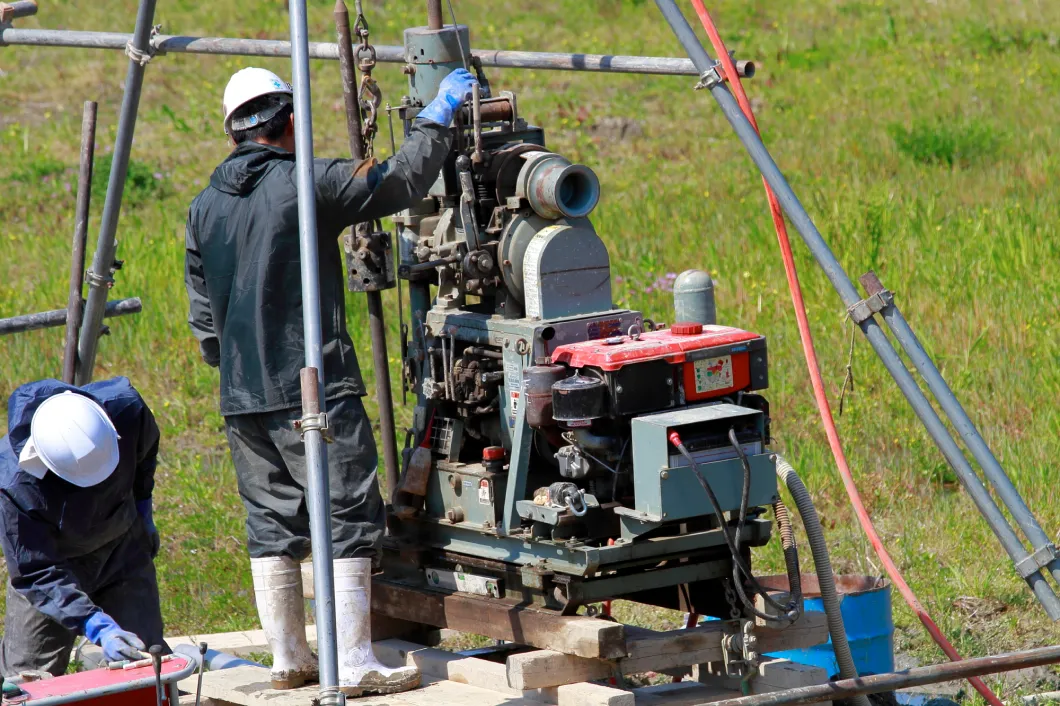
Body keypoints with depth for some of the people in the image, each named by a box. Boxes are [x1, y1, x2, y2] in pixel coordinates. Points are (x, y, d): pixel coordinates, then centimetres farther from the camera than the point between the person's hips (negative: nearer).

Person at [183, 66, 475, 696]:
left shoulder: (204, 208, 11)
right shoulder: (307, 184, -9)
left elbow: (204, 317, 16)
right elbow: (403, 181, -7)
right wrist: (437, 117, 6)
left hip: (243, 399, 7)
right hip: (314, 392, -7)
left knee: (272, 524, 13)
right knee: (349, 519, -4)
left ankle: (289, 659, 16)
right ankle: (355, 664, -8)